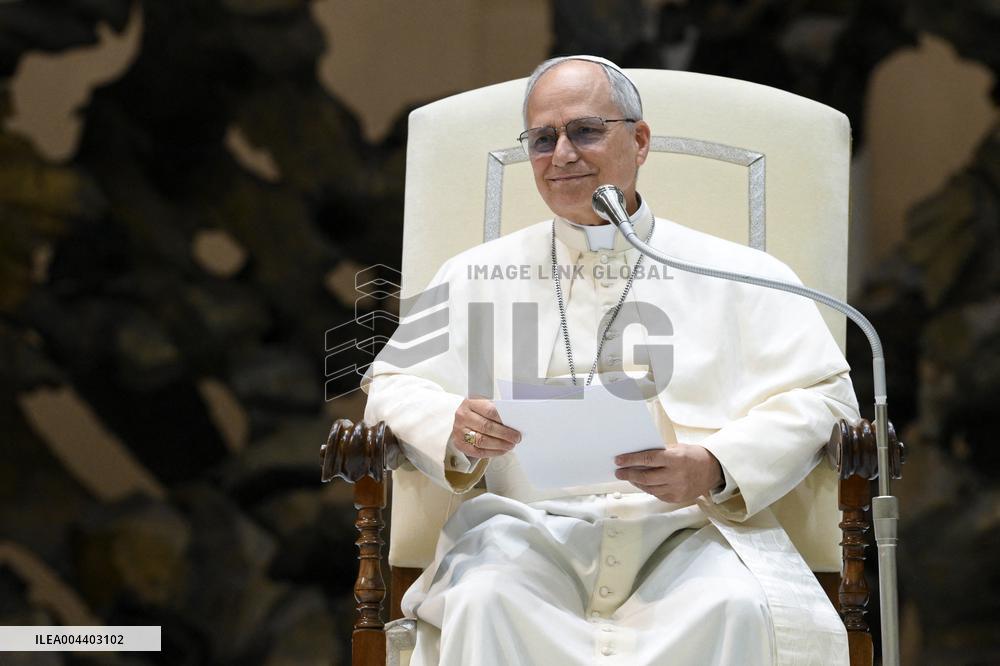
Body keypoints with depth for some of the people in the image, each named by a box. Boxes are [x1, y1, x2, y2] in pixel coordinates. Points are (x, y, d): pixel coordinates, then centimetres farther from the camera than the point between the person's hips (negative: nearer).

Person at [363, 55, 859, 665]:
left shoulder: (738, 274, 13)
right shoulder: (476, 276, 20)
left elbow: (819, 394, 6)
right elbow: (394, 382, 17)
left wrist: (714, 467, -13)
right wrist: (456, 429, -8)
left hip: (692, 529, 0)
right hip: (530, 530, 1)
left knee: (737, 612, -33)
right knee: (484, 601, -33)